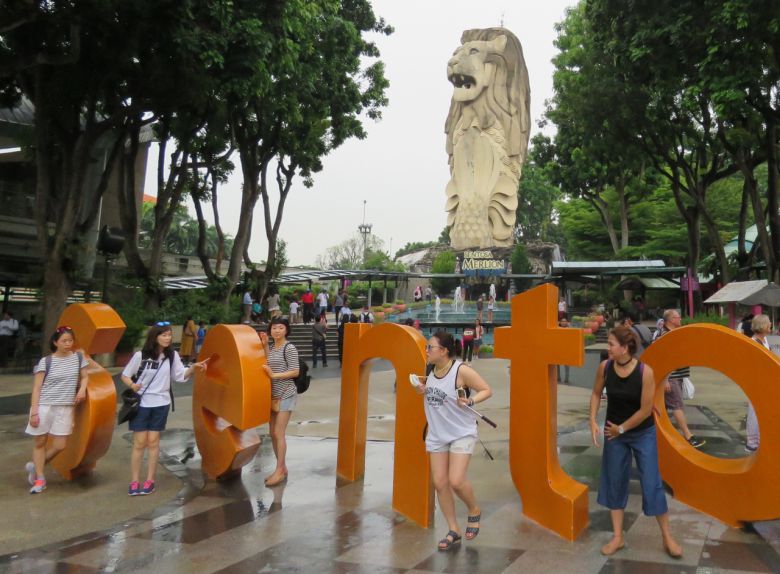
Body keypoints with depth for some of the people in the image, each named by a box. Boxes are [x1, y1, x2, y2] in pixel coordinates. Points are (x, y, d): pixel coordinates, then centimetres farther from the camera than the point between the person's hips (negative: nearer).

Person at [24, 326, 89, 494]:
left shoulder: (79, 358, 3)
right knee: (40, 442, 7)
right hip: (44, 406, -2)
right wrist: (34, 411, -10)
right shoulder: (45, 361, -5)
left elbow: (84, 377, 17)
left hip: (65, 408, 2)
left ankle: (35, 466, 26)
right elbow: (37, 388, -4)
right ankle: (40, 478, 22)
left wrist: (82, 389, -4)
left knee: (59, 446, 0)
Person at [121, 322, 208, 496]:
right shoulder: (140, 355, -11)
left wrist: (193, 368, -18)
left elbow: (180, 376, -2)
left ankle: (150, 480, 14)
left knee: (153, 442, 6)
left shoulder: (172, 355, -3)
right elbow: (125, 375, -2)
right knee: (140, 443, 0)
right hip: (141, 403, -2)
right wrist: (132, 385, -21)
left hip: (161, 404, 2)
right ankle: (134, 481, 10)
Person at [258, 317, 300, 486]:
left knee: (279, 433, -7)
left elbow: (295, 372, -16)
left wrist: (274, 375, -22)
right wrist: (265, 345, -3)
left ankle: (280, 471, 2)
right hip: (272, 395, 8)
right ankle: (281, 468, 21)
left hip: (285, 395, -8)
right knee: (273, 433, 10)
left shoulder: (289, 348, -12)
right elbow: (267, 365, 1)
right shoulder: (271, 347, 10)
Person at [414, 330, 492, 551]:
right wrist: (423, 390, -2)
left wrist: (469, 401, -26)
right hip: (437, 435, 6)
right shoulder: (432, 370, 1)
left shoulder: (461, 370, -18)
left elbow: (486, 390, -10)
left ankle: (474, 511, 21)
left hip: (462, 433, -6)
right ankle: (453, 531, 20)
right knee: (439, 483, 4)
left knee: (456, 481, -13)